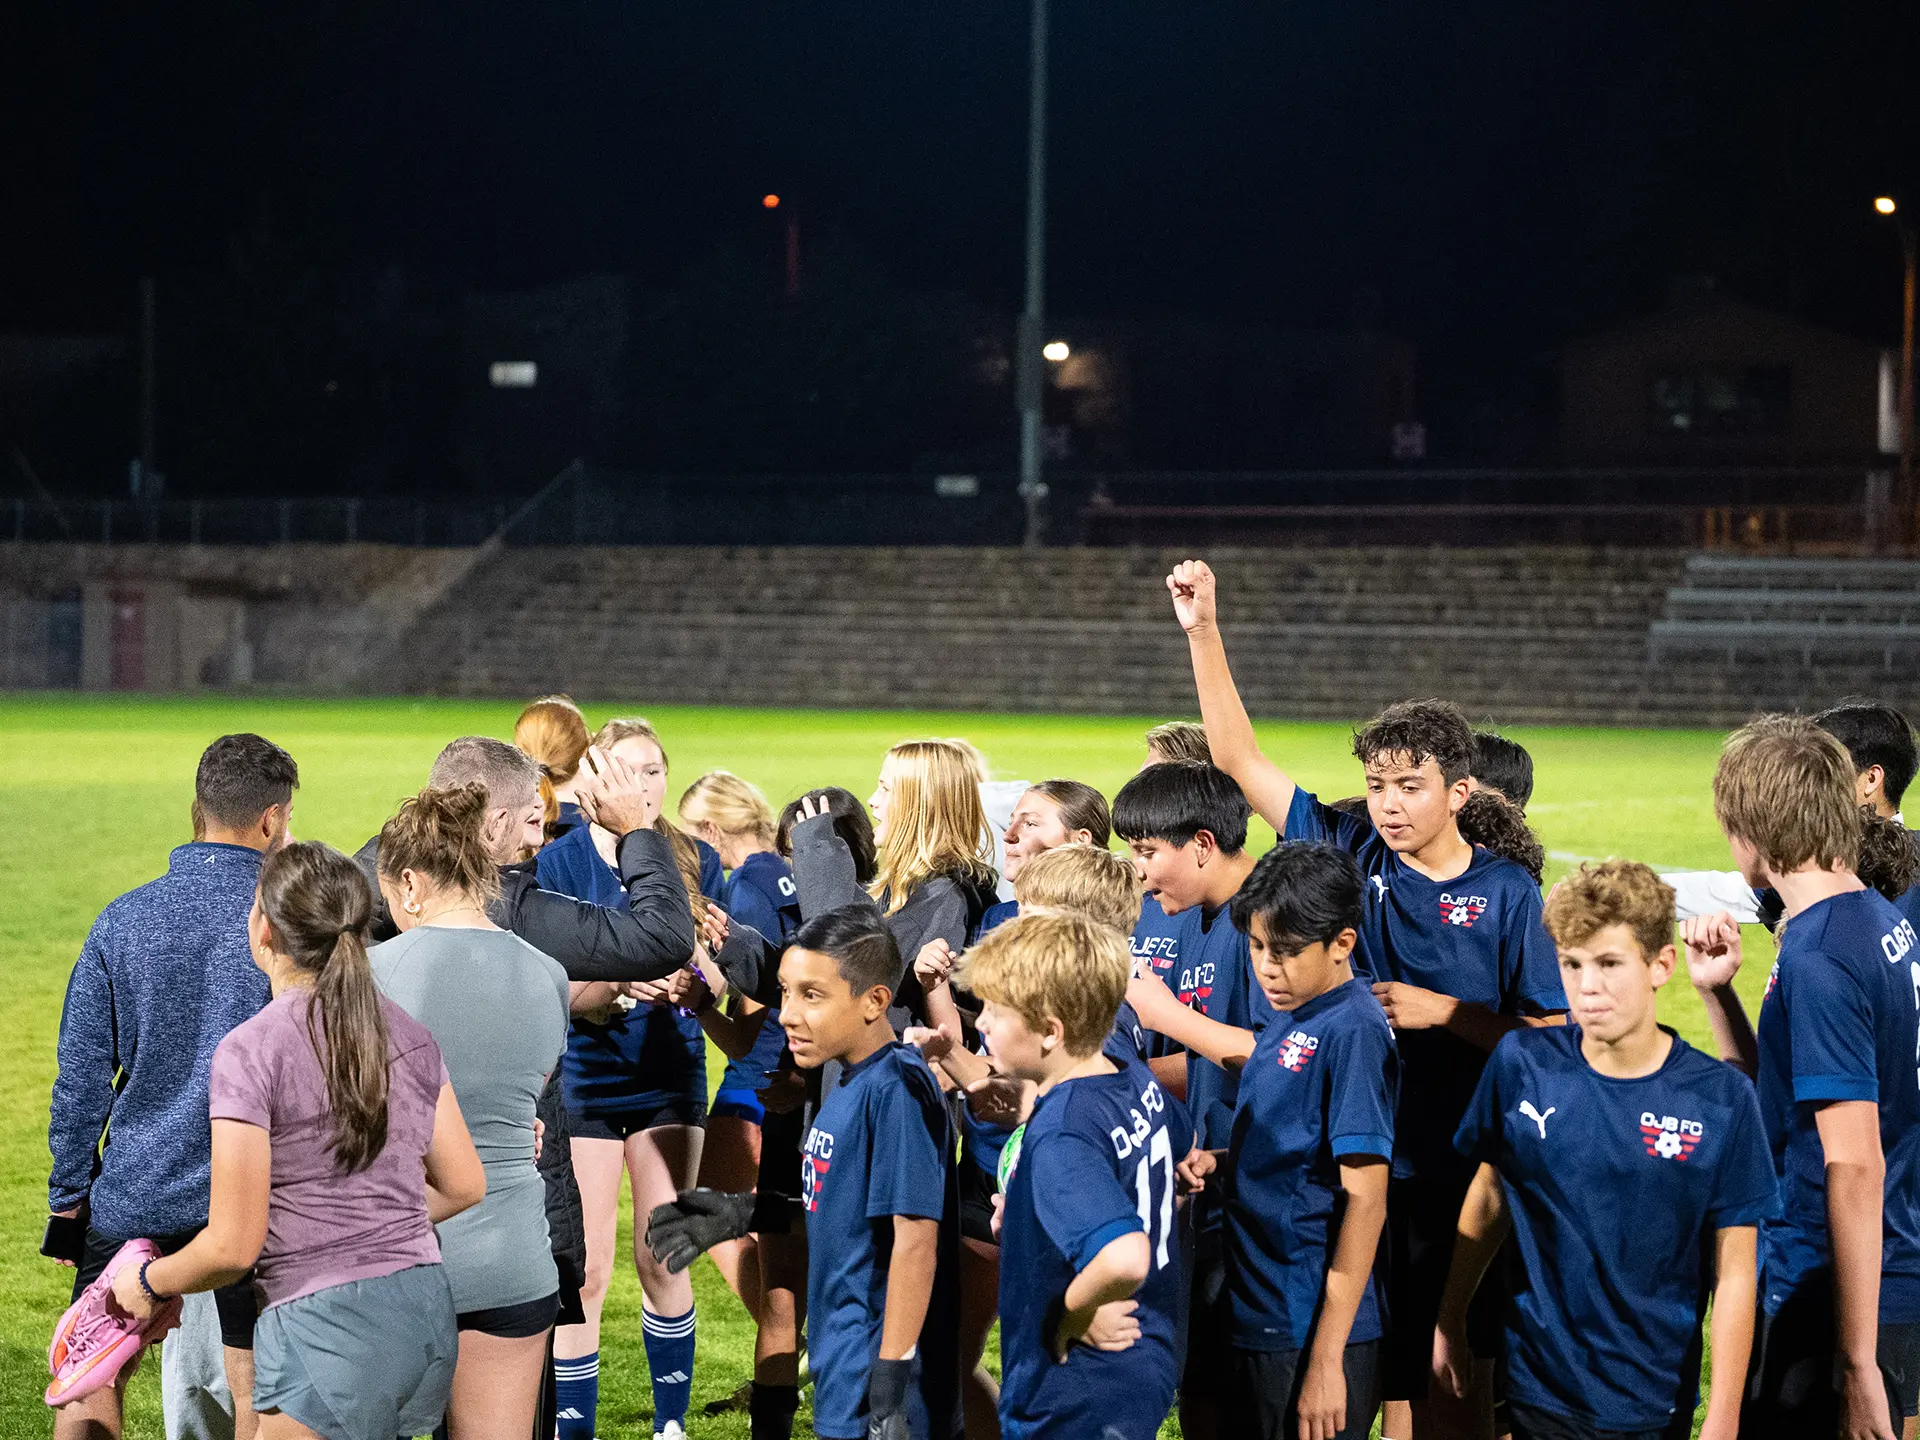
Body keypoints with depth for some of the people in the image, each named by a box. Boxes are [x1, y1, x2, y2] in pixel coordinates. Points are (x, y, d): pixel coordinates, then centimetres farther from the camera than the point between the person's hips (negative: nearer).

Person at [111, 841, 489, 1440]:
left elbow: (233, 1247, -12)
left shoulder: (251, 1051, -12)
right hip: (426, 1310, 7)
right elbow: (464, 1185, 15)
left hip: (321, 1329, -7)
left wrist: (147, 1282, 6)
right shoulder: (408, 1034, 7)